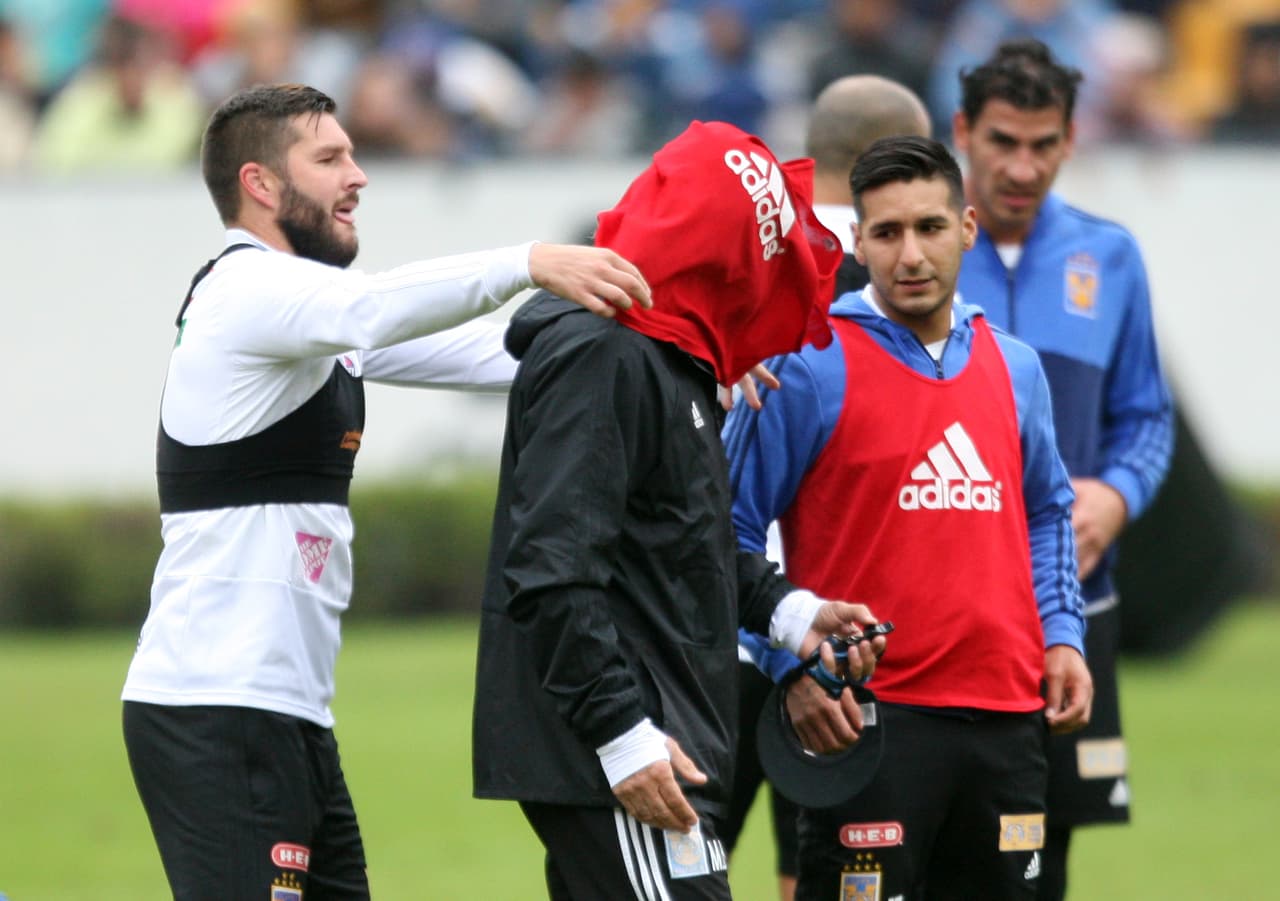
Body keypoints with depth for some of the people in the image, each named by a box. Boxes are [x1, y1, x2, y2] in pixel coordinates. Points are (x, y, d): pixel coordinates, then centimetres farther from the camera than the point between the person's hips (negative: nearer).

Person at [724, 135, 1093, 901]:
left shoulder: (1015, 369, 12)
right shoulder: (809, 368, -6)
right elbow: (735, 528, -3)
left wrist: (1062, 636, 12)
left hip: (1006, 716, 6)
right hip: (868, 721, -6)